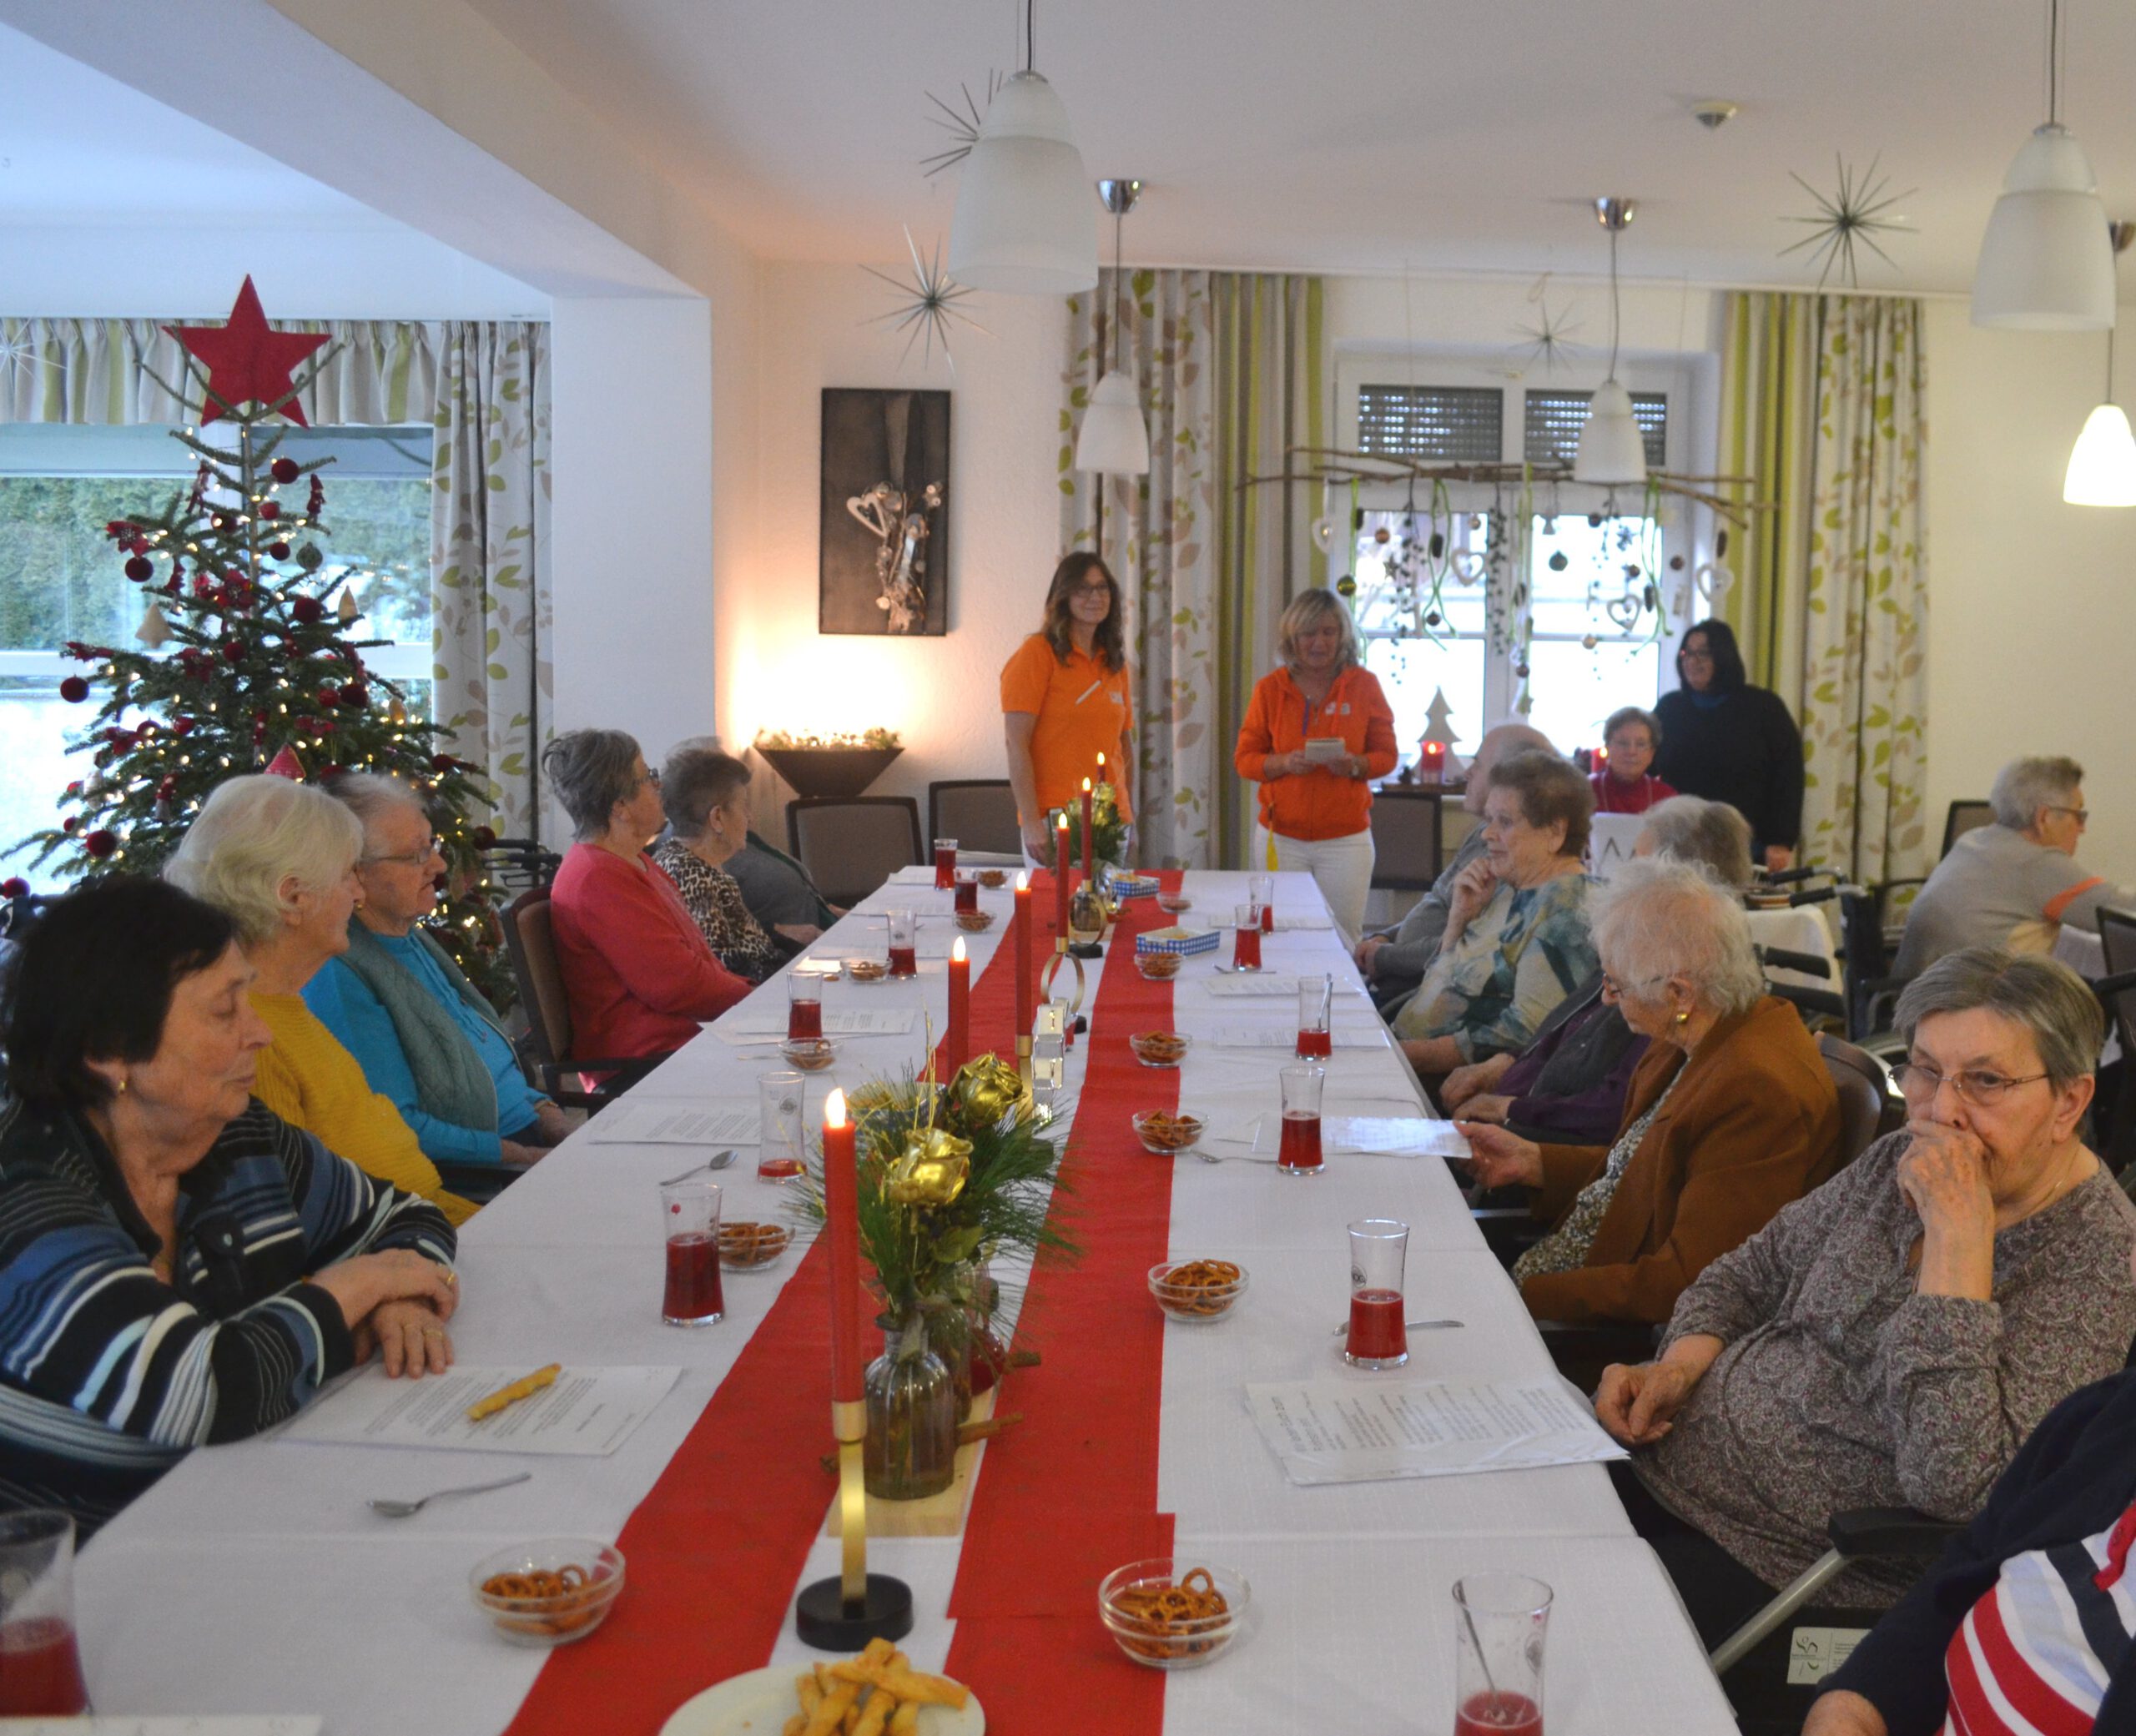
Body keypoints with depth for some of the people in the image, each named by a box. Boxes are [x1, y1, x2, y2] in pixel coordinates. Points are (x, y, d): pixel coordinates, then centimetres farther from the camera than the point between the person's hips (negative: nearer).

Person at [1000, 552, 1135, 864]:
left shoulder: (1113, 662, 15)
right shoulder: (1037, 654, -6)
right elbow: (1017, 746, -11)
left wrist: (1129, 813, 11)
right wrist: (1031, 822, -17)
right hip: (1055, 822, -6)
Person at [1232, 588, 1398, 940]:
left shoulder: (1364, 684, 1)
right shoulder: (1269, 688, 2)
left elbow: (1386, 755, 5)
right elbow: (1244, 758, 4)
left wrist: (1355, 765, -16)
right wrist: (1284, 762, -15)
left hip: (1346, 839, -1)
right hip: (1281, 838, 1)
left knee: (1344, 939, -1)